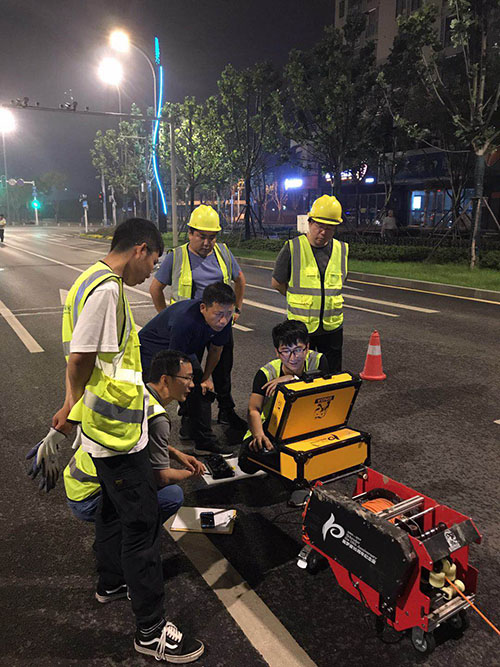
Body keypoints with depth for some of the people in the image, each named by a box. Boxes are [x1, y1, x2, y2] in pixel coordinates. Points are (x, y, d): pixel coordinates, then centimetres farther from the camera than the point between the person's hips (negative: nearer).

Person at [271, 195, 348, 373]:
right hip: (300, 325, -3)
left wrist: (325, 298, 10)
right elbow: (277, 283, 0)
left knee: (333, 374, 13)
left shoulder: (342, 249, 5)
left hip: (332, 326, 3)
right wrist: (299, 298, 5)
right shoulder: (292, 248, -7)